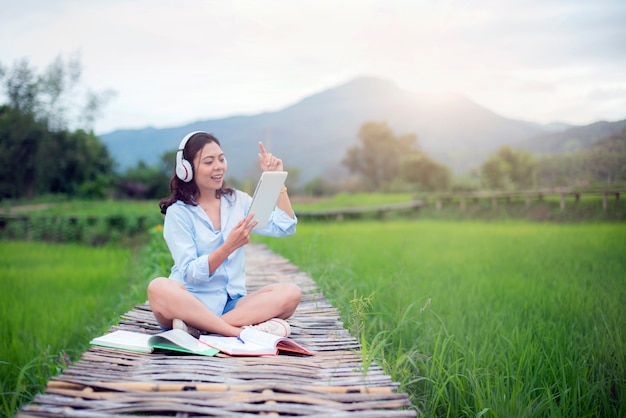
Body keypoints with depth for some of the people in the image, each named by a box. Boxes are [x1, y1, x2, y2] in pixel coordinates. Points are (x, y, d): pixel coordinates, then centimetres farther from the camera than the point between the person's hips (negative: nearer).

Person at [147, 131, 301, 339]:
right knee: (159, 287, -35)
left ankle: (197, 327, -30)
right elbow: (190, 273, -11)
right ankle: (241, 331, -37)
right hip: (191, 304, -4)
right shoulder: (178, 212, -1)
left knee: (291, 292, -23)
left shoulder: (238, 201, 12)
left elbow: (285, 228, 1)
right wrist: (229, 246, -26)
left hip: (232, 304, 4)